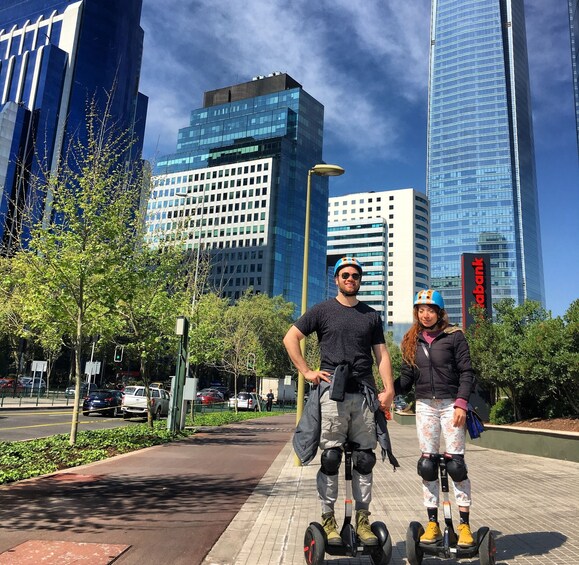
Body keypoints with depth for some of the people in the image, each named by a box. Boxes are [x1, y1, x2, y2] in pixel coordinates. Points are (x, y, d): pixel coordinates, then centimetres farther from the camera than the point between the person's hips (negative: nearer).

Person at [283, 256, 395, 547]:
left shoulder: (371, 315, 16)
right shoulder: (323, 310, 6)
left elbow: (381, 353, 13)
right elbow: (290, 338, 5)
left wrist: (389, 388, 1)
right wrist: (307, 372, -3)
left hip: (364, 393, 3)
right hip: (332, 392, -3)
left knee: (364, 459, 7)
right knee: (330, 457, 0)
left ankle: (362, 519, 19)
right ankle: (328, 519, 11)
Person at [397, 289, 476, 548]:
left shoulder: (454, 336, -1)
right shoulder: (412, 340, 10)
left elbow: (467, 372, -4)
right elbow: (407, 376, 9)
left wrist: (461, 403, -15)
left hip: (450, 404, -3)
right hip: (424, 406, 4)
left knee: (455, 463, -3)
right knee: (427, 464, 4)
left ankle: (464, 524, 8)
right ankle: (432, 523, 13)